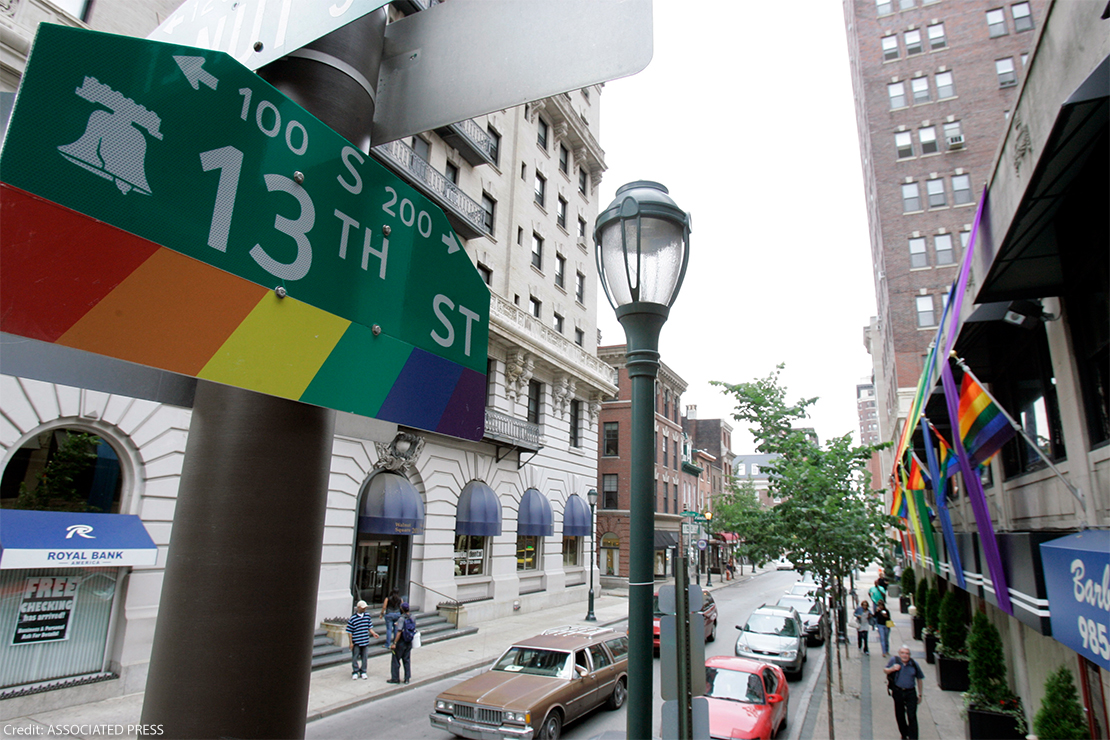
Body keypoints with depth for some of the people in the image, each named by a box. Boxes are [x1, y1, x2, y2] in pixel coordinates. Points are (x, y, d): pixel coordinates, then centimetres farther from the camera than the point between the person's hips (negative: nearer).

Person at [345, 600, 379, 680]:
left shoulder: (367, 615, 3)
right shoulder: (353, 618, -12)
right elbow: (350, 631, -8)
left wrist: (373, 633, -3)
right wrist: (351, 642, -9)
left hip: (365, 641, 4)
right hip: (356, 642, -4)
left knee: (364, 657, 11)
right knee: (355, 657, 7)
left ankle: (363, 672, 24)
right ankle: (355, 672, 23)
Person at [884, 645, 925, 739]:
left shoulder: (914, 664, -6)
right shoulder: (894, 660, -7)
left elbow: (920, 679, 7)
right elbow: (885, 670, 5)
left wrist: (920, 694, 11)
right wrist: (892, 669, -17)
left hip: (911, 693, -1)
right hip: (898, 692, 1)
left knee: (912, 716, -6)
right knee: (899, 716, 12)